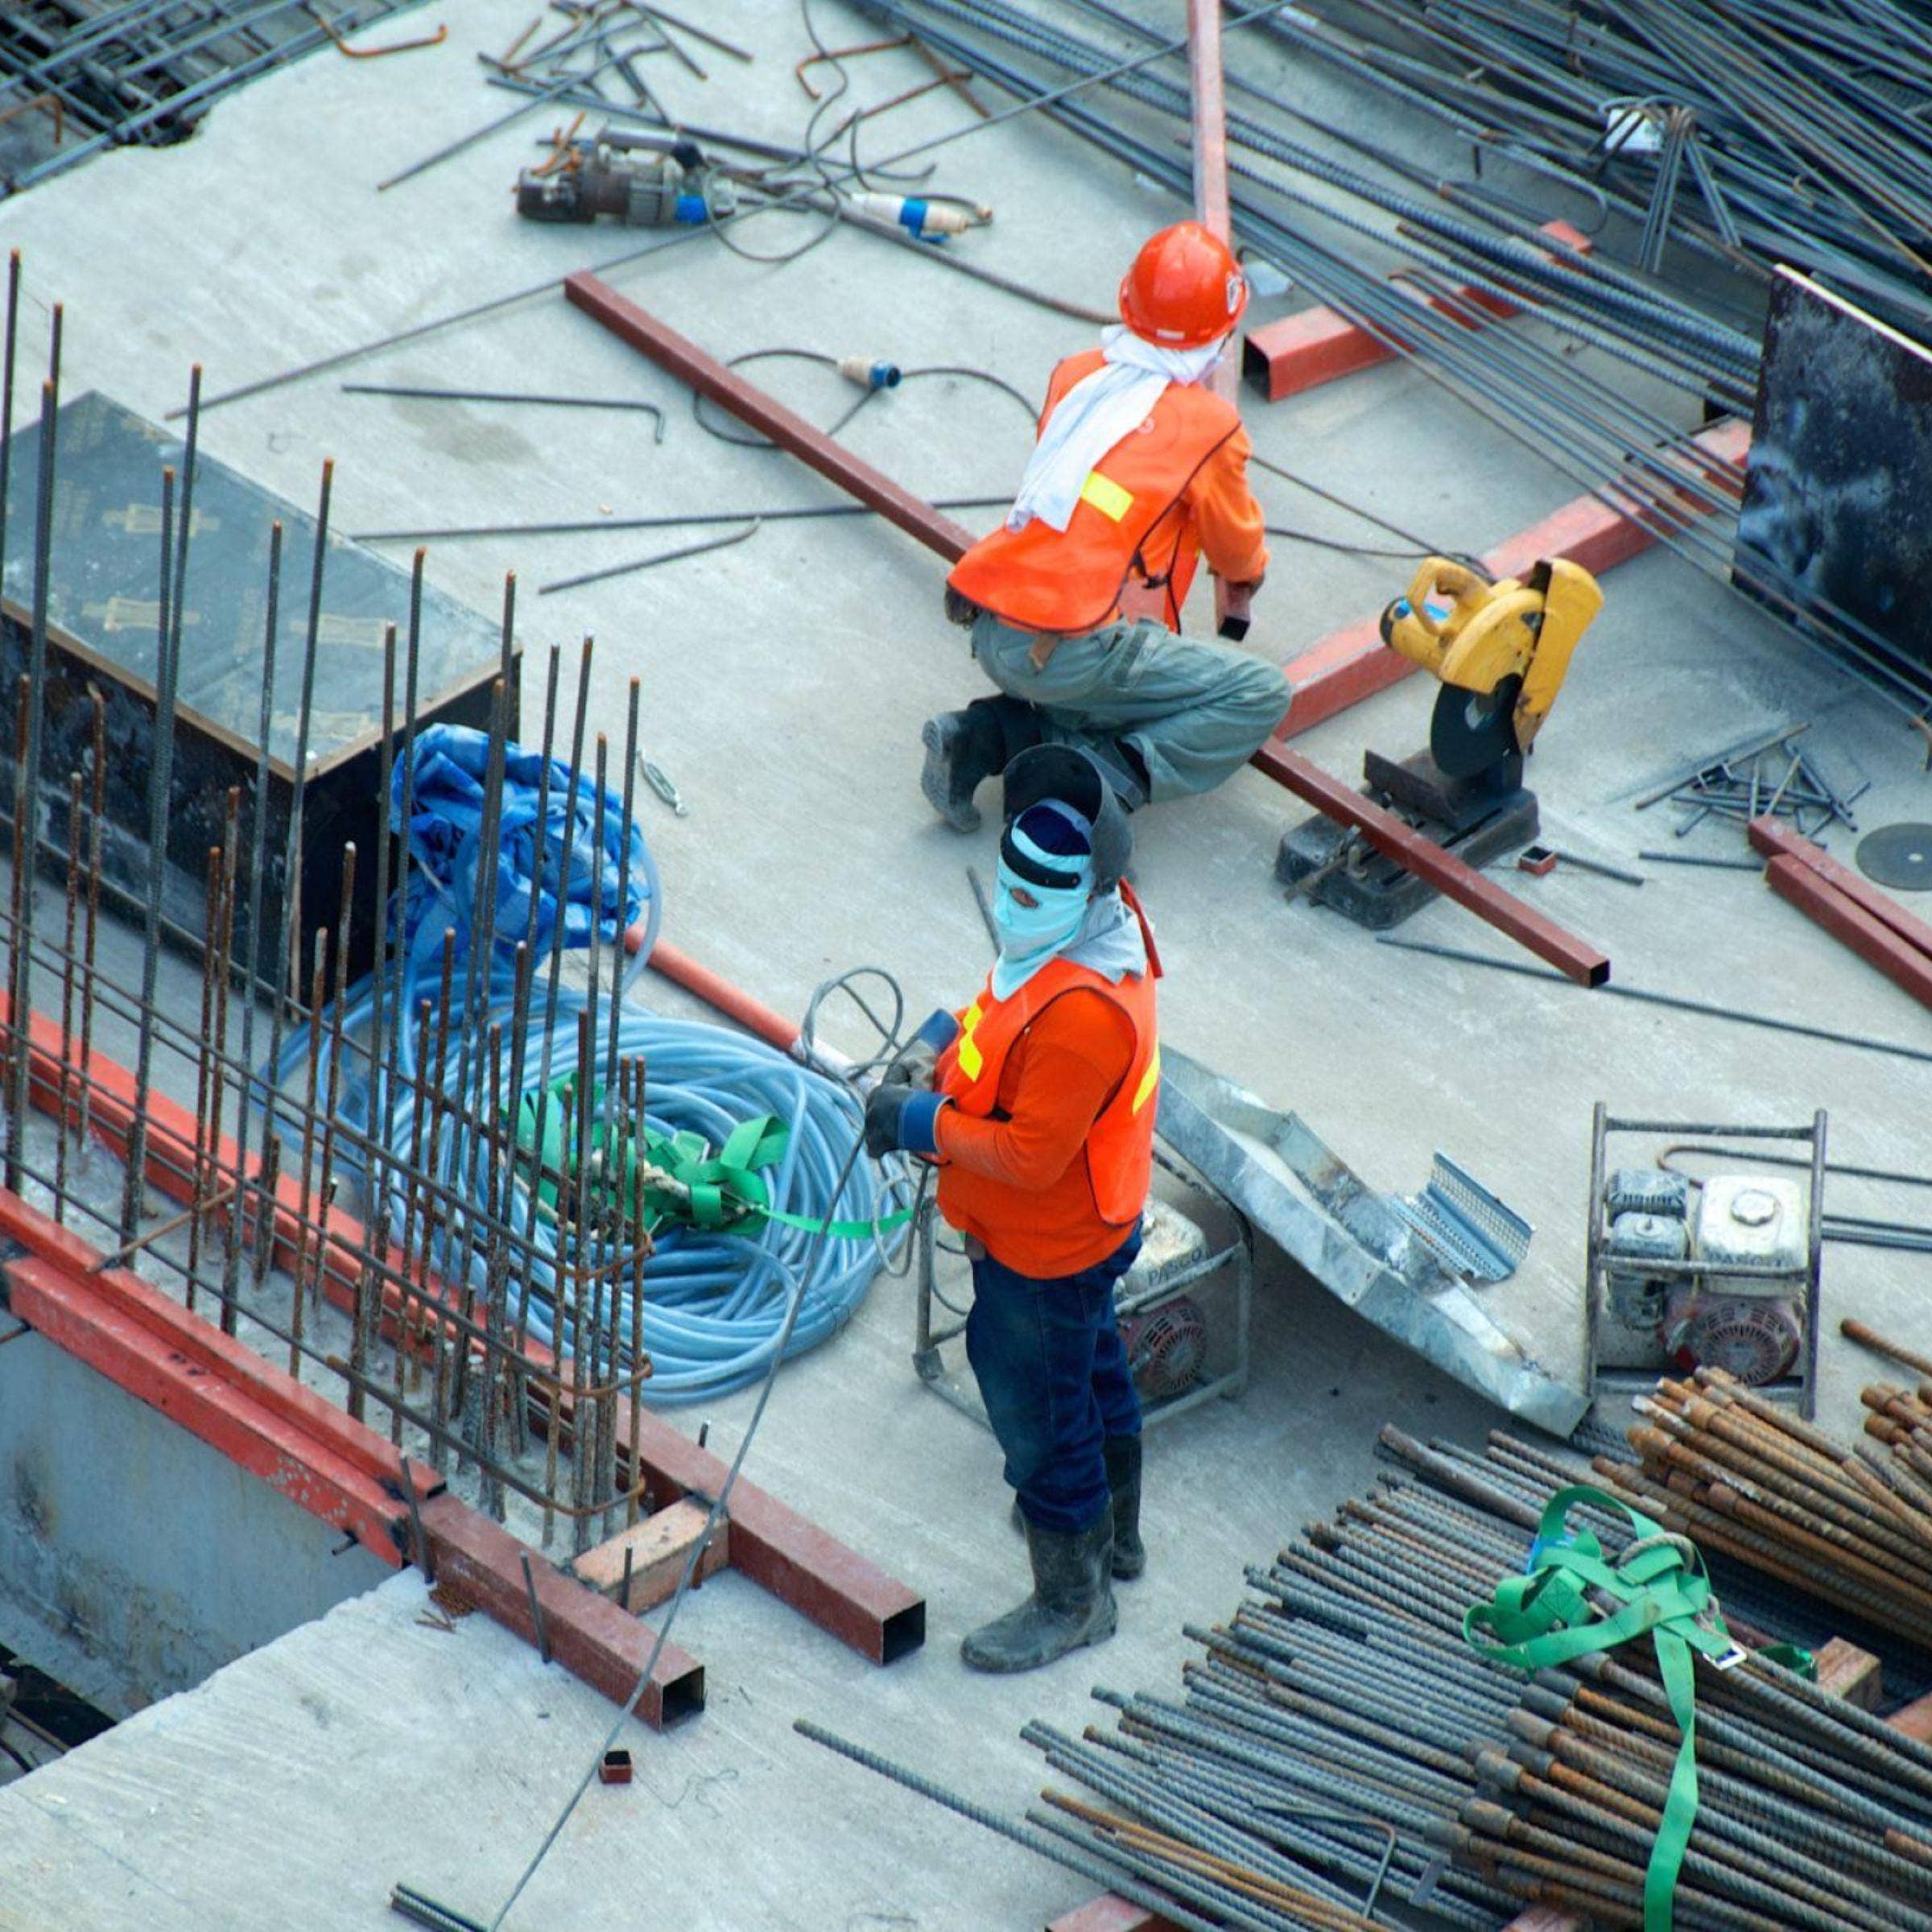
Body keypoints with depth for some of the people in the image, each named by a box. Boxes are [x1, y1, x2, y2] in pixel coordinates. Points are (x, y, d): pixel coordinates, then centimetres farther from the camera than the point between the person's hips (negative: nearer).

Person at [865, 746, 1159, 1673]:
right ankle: (1114, 1531, 53)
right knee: (1092, 1370, 30)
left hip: (1045, 1254, -10)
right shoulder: (1091, 924, -9)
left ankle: (1070, 1601, 30)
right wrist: (944, 1040, -6)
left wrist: (924, 1124, -23)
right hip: (1086, 1226, 10)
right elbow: (1005, 1012, 11)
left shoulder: (1082, 1013, -39)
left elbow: (1030, 1155, -34)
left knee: (1037, 1413, 9)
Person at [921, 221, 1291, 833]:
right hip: (1069, 654, -7)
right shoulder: (1208, 425, -2)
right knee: (1262, 697, 2)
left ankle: (989, 735, 9)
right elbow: (1238, 548, 15)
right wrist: (1244, 583, 40)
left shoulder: (1074, 375, 12)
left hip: (988, 633, 7)